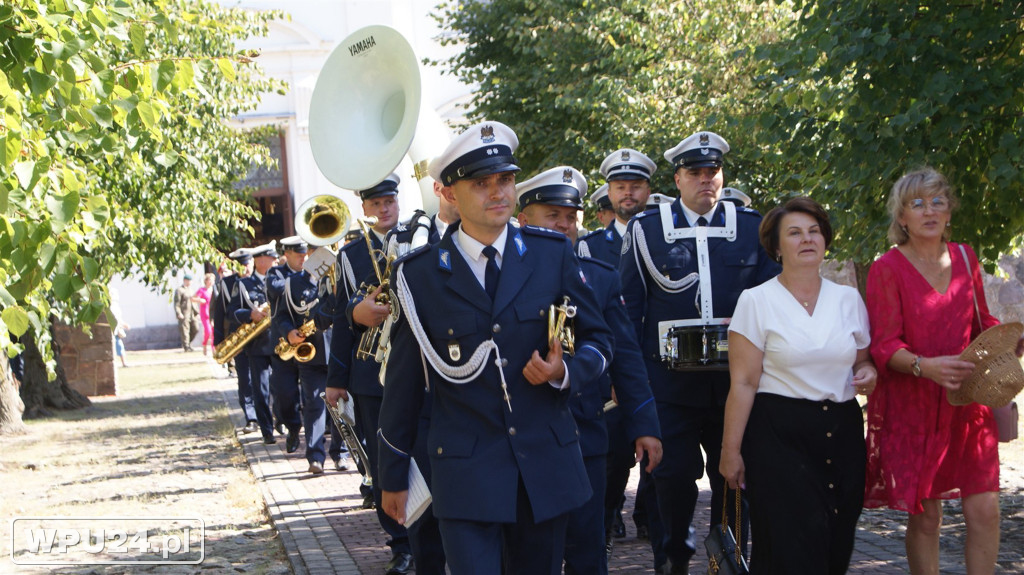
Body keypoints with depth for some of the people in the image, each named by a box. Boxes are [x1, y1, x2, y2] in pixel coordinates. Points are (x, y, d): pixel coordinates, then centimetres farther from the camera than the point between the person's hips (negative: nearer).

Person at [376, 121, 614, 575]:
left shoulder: (552, 254, 2)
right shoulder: (419, 275, -3)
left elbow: (596, 339, 11)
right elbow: (403, 382, 3)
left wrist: (565, 371, -12)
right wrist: (393, 475, 8)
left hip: (547, 466, 3)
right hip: (465, 473, -2)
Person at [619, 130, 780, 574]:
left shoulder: (750, 228, 7)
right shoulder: (646, 229, 4)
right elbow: (628, 306, 6)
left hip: (734, 379, 1)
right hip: (671, 379, -1)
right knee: (674, 474, 2)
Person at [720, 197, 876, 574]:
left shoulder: (849, 299, 10)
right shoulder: (756, 301, -2)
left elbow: (863, 360, 22)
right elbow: (743, 383, -5)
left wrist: (867, 373, -3)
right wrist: (730, 451, -8)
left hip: (842, 434, 4)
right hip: (779, 435, -4)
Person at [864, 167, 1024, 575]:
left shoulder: (964, 259, 8)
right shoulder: (887, 270, -6)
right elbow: (883, 346, -10)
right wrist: (924, 366, -28)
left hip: (967, 403, 4)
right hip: (914, 406, -4)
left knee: (985, 510, -3)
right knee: (925, 515, 3)